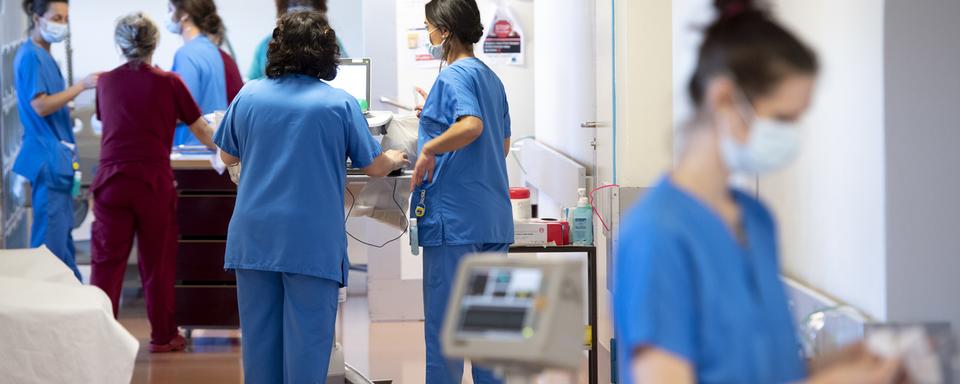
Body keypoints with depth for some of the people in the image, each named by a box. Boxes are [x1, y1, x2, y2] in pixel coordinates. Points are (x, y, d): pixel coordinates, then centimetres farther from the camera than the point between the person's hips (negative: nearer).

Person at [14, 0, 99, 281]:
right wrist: (81, 86, -22)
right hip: (47, 156, -10)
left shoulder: (43, 56, 14)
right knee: (50, 236, -8)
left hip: (56, 157, 10)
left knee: (62, 231, 14)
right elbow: (41, 106, -21)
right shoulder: (31, 56, -14)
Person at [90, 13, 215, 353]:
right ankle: (163, 336, 17)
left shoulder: (106, 82, 8)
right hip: (154, 181, -2)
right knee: (157, 262, 8)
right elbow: (202, 132, 7)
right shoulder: (169, 83, 0)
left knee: (107, 261, 3)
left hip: (111, 179, 2)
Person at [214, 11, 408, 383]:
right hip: (312, 239, -3)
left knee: (259, 336, 9)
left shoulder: (249, 95, 3)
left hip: (254, 237, 3)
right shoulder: (340, 103, -4)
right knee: (307, 338, 1)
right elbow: (375, 167, 3)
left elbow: (227, 157, 16)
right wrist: (395, 159, 26)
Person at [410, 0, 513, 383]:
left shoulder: (454, 76, -10)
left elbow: (471, 126, -29)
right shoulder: (492, 79, 16)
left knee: (444, 324, -2)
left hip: (454, 218, -8)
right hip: (494, 219, 8)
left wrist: (429, 149, -17)